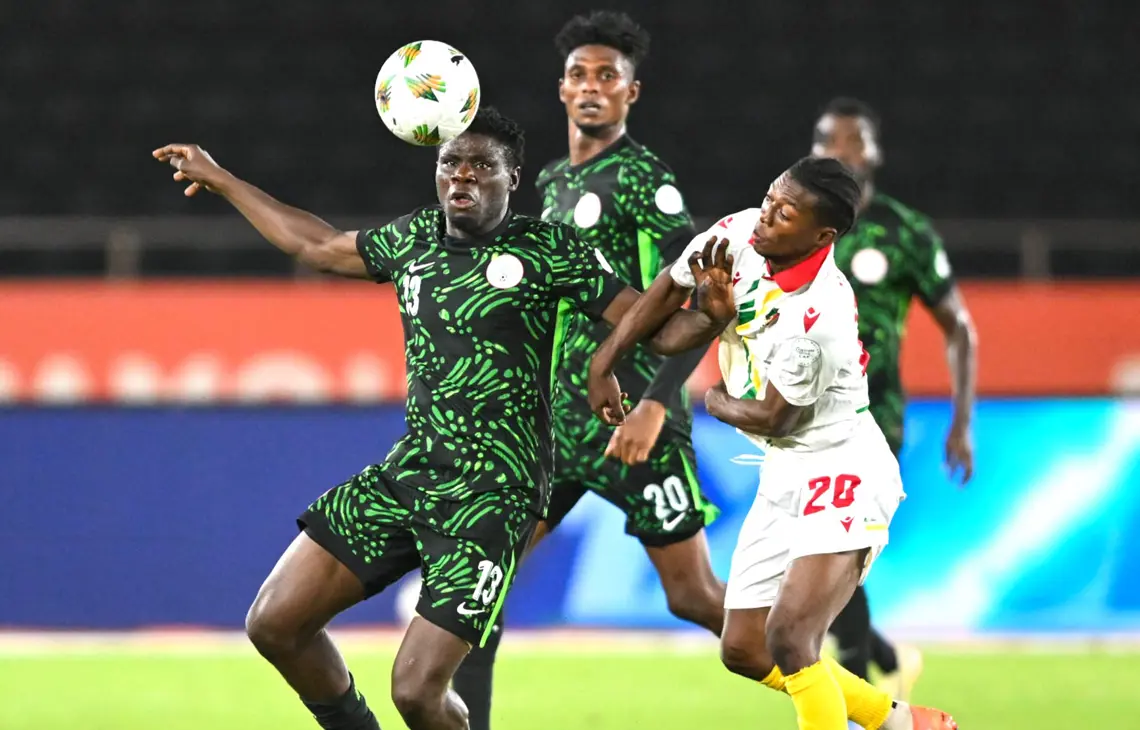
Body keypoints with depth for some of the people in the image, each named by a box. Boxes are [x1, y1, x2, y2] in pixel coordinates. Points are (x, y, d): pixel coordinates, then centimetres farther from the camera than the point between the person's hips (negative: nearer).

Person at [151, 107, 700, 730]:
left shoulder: (545, 250, -5)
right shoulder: (413, 238, 11)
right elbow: (318, 246, 28)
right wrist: (221, 181, 33)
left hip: (492, 493, -6)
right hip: (408, 470, 6)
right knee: (274, 623, 1)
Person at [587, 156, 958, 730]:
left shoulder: (818, 317, -29)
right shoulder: (741, 233, -8)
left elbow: (772, 418, -16)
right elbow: (669, 288, 11)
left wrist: (715, 401, 2)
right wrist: (603, 364, 9)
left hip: (840, 472, -9)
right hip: (783, 479, 9)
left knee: (788, 637, -26)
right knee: (743, 651, 12)